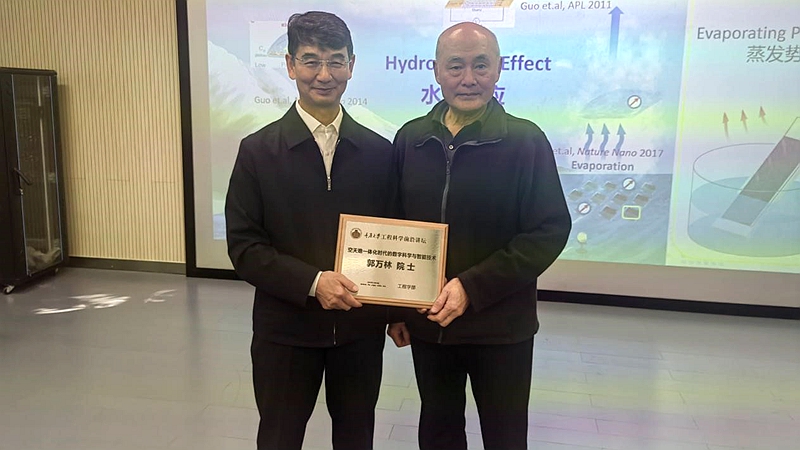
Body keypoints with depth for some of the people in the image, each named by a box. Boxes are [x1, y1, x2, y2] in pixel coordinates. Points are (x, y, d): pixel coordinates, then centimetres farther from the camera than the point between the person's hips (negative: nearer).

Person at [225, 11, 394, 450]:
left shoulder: (378, 151, 1)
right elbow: (243, 245, -9)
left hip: (360, 327, 2)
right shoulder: (258, 150, -6)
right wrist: (312, 282, -20)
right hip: (285, 329, -1)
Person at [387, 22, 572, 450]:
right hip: (427, 322, 3)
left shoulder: (526, 140, -10)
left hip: (500, 327, -3)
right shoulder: (411, 138, 1)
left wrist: (472, 288, -20)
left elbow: (549, 231, -12)